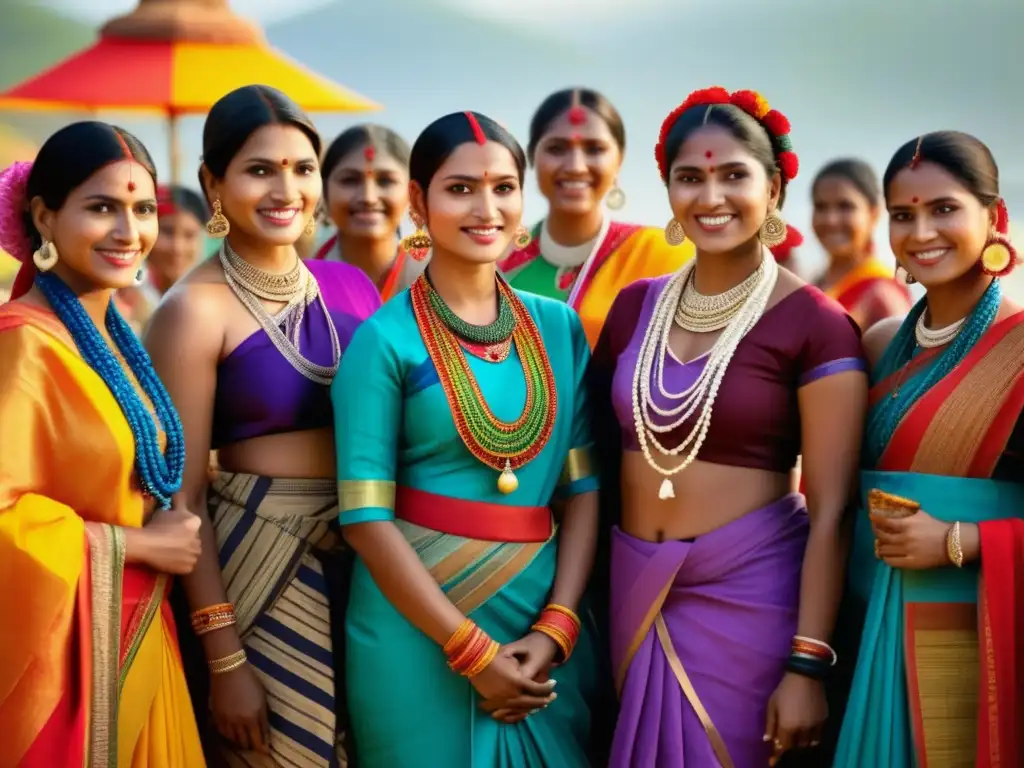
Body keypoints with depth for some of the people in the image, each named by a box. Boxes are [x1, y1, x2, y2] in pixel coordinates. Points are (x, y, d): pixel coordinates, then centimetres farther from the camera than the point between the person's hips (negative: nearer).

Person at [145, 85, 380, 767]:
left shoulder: (350, 285, 5)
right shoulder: (195, 310, -10)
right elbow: (184, 493, -10)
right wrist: (224, 659, -13)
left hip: (367, 559, 5)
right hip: (257, 564, -5)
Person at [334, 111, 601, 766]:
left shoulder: (559, 327, 5)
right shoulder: (385, 340, -8)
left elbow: (584, 486, 4)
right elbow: (366, 515, -11)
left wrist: (555, 628, -8)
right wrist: (472, 650, -14)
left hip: (544, 617, 4)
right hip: (420, 631, -4)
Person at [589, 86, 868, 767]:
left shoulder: (816, 325, -11)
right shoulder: (635, 306, 3)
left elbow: (830, 511, -13)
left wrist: (808, 664, -16)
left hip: (750, 593, -4)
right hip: (636, 589, 5)